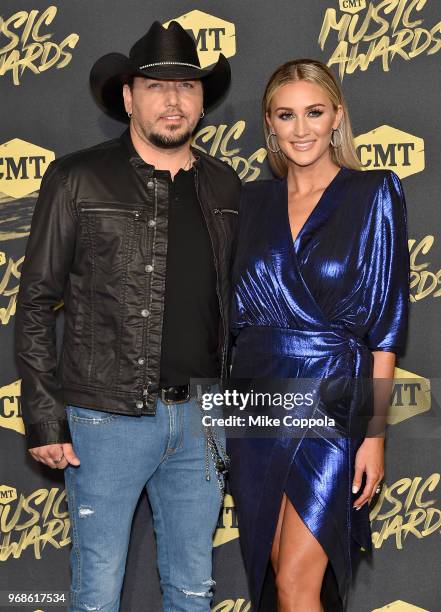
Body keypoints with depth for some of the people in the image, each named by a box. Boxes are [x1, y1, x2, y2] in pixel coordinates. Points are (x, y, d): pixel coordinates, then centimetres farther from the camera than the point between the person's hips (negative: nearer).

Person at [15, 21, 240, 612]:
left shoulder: (224, 188, 7)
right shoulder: (78, 180, -5)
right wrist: (44, 420, -8)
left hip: (200, 419, 4)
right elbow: (35, 305, -4)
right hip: (107, 419, -4)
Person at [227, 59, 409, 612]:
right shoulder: (254, 200, 9)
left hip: (333, 402, -4)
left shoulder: (373, 193, -3)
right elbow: (237, 310, 12)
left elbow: (385, 322, -6)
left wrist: (374, 431, -10)